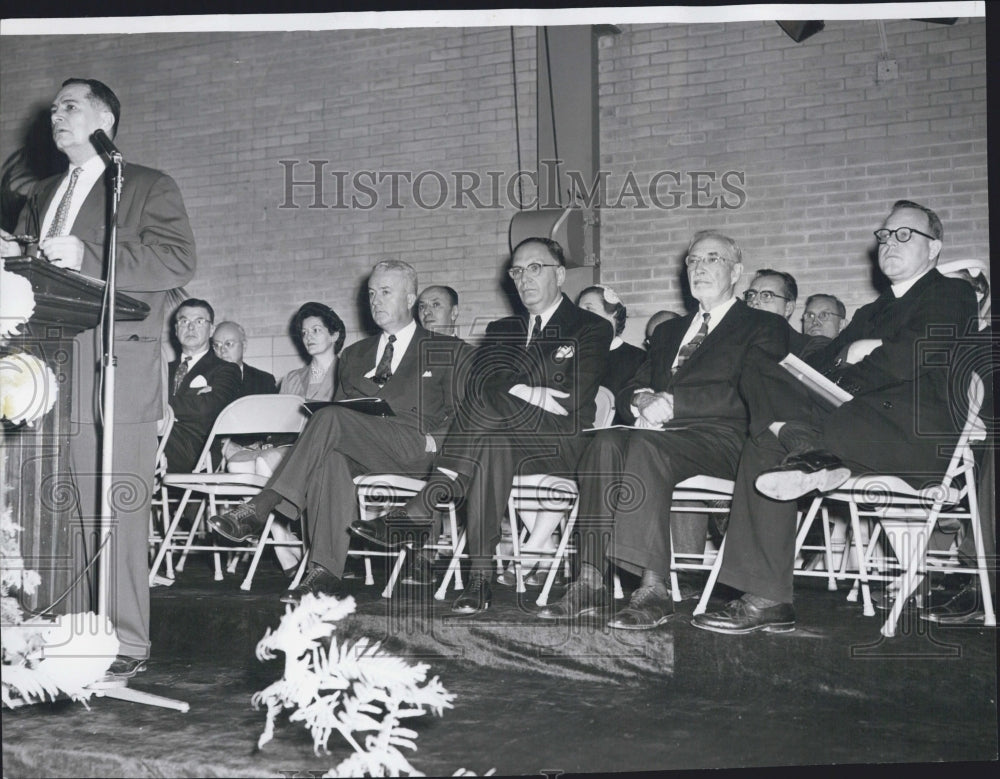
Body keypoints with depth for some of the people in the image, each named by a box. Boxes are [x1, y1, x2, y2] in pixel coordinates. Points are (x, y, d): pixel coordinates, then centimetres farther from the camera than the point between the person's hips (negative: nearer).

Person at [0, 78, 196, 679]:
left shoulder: (148, 187, 5)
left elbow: (179, 260, -10)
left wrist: (88, 259, -17)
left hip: (116, 374, -6)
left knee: (115, 511, -7)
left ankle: (126, 644, -1)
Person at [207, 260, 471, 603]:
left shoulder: (449, 352, 15)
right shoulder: (354, 355, 29)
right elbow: (342, 405, 23)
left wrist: (433, 441, -11)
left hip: (416, 451, -4)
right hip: (362, 452, 4)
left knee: (331, 418, -29)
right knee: (330, 458, -35)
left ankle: (258, 510, -31)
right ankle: (325, 571, -42)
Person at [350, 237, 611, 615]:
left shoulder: (591, 329, 8)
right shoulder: (501, 330, 24)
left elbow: (573, 400, -8)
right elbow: (478, 383, 6)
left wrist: (509, 392, -8)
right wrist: (535, 394, -10)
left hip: (560, 444, -3)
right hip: (508, 440, 3)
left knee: (490, 405, -33)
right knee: (491, 448, -35)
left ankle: (419, 511, -35)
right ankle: (480, 579, -39)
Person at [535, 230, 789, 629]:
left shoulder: (764, 327, 11)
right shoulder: (669, 330, 31)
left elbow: (746, 395, -7)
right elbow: (629, 389, 21)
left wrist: (672, 401, -14)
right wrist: (641, 401, -5)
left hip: (721, 439, -5)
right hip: (662, 433, 5)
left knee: (645, 444, -35)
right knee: (607, 441, -28)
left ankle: (653, 589, -39)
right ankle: (590, 584, -33)